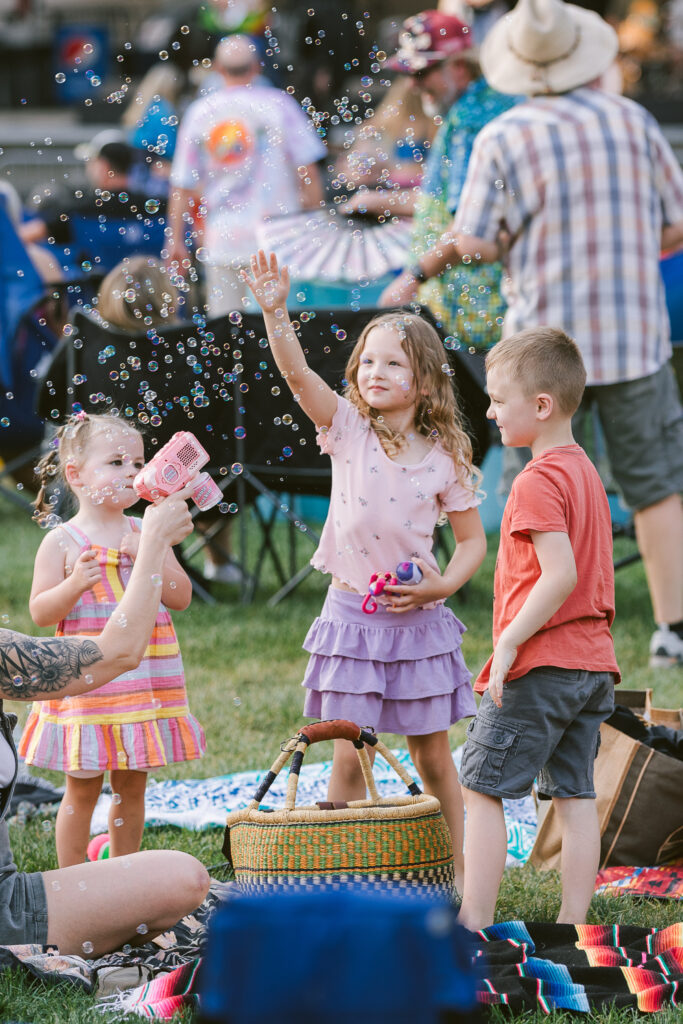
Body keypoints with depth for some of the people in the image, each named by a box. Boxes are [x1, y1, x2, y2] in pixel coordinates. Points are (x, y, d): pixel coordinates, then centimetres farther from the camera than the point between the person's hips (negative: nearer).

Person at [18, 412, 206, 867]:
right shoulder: (63, 542, -5)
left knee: (132, 785, 11)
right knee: (83, 788, 0)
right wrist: (75, 584, -23)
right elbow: (40, 613, -5)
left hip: (144, 678, 4)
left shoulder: (146, 535, 6)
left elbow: (182, 597, 3)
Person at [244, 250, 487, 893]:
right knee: (348, 760, 2)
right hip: (352, 615, 0)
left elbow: (472, 539, 6)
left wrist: (444, 584, -12)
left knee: (432, 756, 10)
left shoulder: (443, 457, -3)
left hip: (417, 620, 0)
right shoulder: (347, 429, -3)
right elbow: (296, 372, -18)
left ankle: (455, 874, 20)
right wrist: (274, 312, -33)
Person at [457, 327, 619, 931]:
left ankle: (473, 926, -4)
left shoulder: (538, 482, -15)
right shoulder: (587, 472, 14)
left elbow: (560, 575, -24)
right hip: (594, 662, 9)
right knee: (575, 795, 8)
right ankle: (574, 929, 8)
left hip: (539, 666, -9)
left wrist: (508, 643, -20)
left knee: (481, 790, -2)